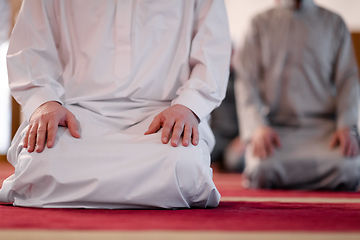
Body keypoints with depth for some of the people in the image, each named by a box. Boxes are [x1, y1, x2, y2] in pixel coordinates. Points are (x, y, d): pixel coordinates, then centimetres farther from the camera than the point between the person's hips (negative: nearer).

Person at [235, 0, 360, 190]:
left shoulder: (334, 23, 17)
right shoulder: (261, 23, 13)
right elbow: (246, 80, 5)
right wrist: (257, 127, -12)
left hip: (323, 127, 1)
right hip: (276, 126, -1)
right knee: (262, 170, -33)